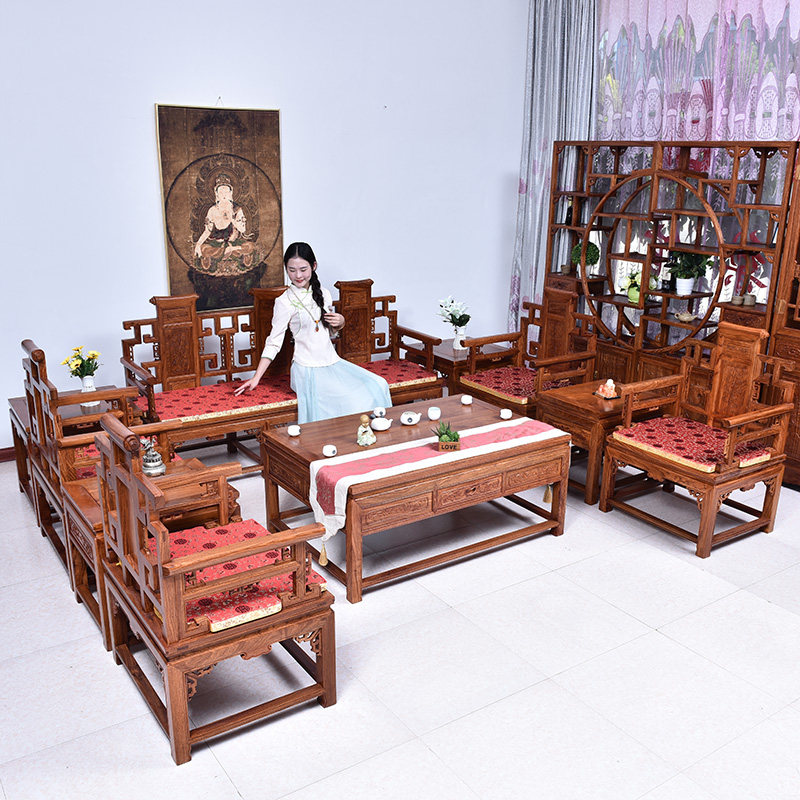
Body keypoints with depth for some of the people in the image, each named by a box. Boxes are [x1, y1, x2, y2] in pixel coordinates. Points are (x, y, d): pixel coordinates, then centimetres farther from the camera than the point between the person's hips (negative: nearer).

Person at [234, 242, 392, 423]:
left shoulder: (323, 294, 9)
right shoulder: (285, 302, -8)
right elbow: (274, 342, -7)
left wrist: (340, 323, -1)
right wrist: (256, 378, -12)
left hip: (332, 361, 6)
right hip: (308, 369, -6)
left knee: (377, 386, -10)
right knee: (353, 399, -25)